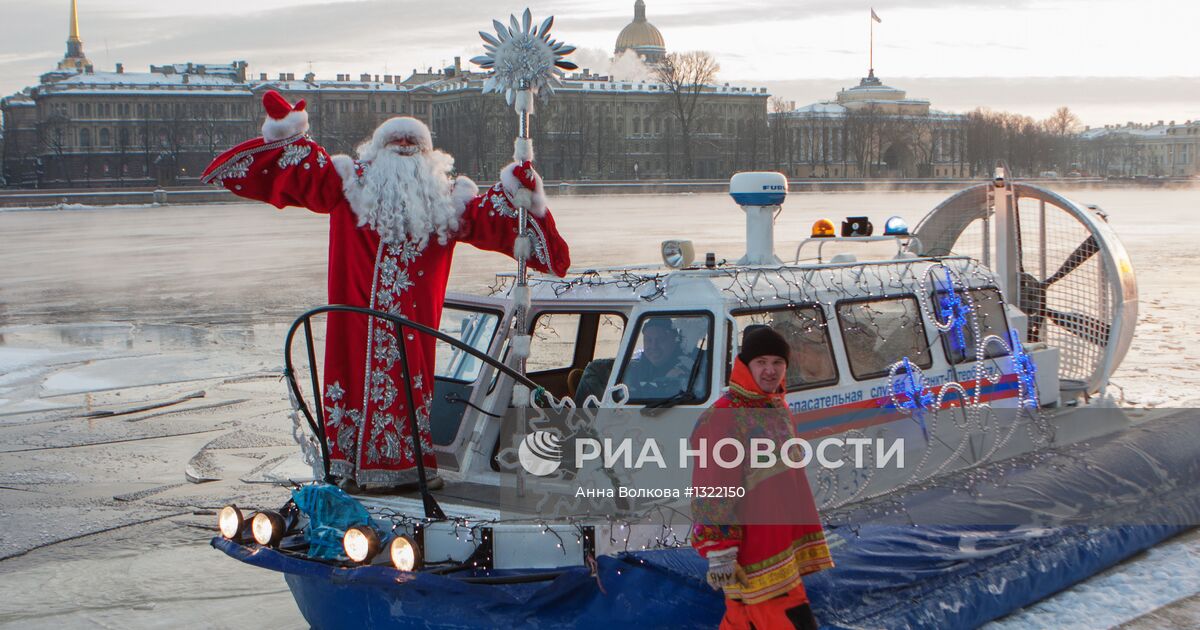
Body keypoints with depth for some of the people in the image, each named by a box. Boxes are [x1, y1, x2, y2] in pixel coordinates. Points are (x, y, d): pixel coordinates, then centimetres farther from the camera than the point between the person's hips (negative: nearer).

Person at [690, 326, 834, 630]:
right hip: (754, 551, -8)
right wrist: (718, 550, -21)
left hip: (781, 543, 9)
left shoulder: (779, 411, 13)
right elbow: (712, 490, -18)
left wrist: (803, 538, 26)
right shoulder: (723, 417, -15)